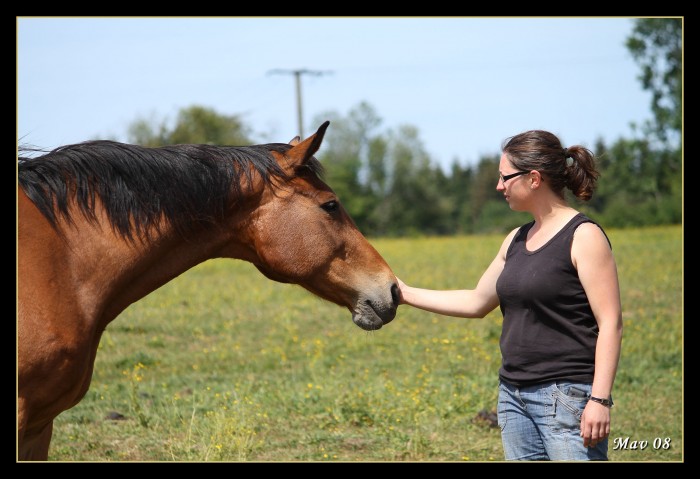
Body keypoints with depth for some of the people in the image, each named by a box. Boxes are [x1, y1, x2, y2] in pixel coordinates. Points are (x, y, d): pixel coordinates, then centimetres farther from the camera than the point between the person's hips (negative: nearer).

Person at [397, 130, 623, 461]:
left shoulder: (584, 237, -10)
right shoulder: (516, 240, 14)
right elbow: (477, 303, 24)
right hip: (514, 394, 8)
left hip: (567, 396, -8)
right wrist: (406, 294, 23)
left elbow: (610, 324, -14)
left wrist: (599, 400, -20)